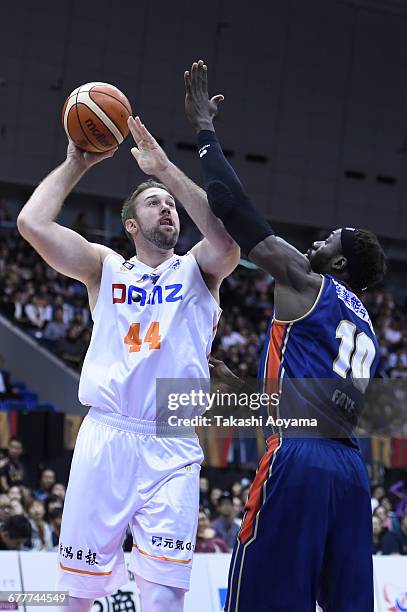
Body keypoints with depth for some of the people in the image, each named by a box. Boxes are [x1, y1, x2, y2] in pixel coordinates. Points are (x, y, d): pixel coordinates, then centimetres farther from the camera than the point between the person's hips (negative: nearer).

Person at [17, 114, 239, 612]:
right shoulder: (106, 268, 13)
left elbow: (227, 235, -12)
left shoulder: (198, 269, 12)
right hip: (105, 439, 1)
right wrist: (77, 164, 6)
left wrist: (165, 169, -11)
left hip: (171, 449, -1)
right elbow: (32, 224, 0)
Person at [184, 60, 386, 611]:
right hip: (350, 467, 8)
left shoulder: (304, 281, 4)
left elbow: (234, 206, 4)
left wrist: (204, 128, 14)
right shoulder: (365, 327, 25)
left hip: (298, 458, -8)